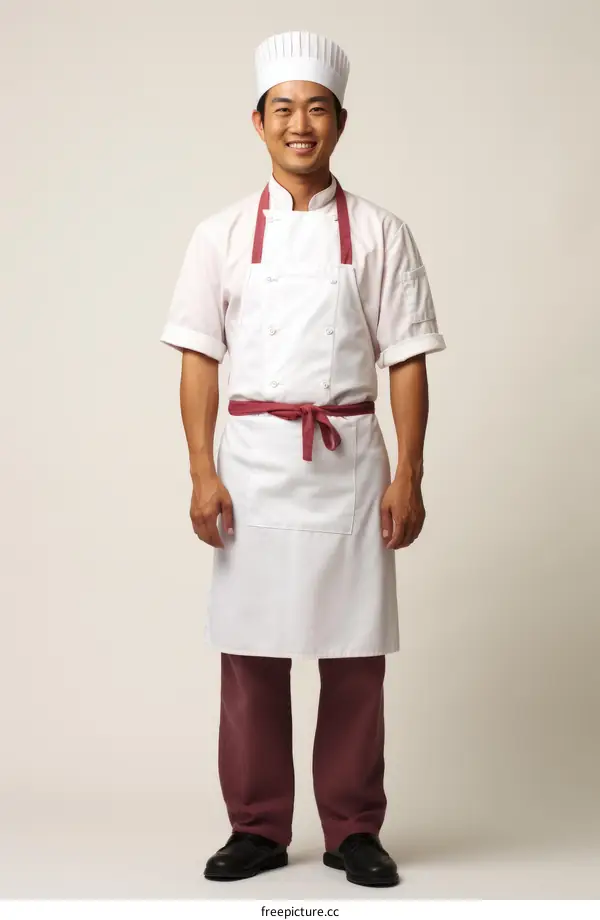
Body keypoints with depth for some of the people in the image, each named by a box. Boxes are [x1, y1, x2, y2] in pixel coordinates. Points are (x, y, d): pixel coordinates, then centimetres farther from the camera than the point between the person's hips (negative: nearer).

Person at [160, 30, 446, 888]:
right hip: (253, 461, 1)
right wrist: (202, 473, -5)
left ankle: (353, 829, 19)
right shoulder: (222, 234, 5)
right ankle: (258, 829, 19)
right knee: (251, 652, 5)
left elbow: (406, 362, 2)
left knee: (355, 654, 5)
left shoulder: (380, 234, 3)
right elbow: (200, 359, 3)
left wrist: (409, 477, -5)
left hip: (349, 462, 0)